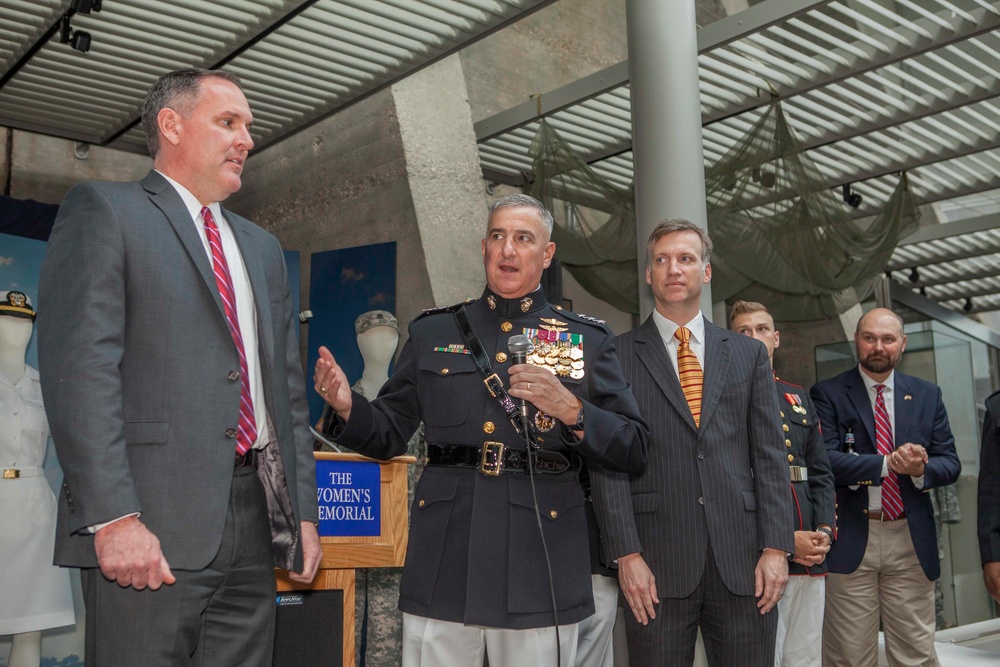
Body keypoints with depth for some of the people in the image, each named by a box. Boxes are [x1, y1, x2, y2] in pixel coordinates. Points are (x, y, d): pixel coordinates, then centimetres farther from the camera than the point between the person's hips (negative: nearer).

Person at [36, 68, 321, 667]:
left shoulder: (263, 248, 22)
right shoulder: (104, 209, 2)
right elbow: (80, 366, -10)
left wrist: (303, 512, 12)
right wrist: (114, 518, -18)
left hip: (255, 524, 6)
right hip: (151, 529, -6)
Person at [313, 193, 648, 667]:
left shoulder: (587, 340, 7)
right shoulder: (431, 333, 11)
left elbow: (633, 450, 3)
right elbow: (389, 433, 12)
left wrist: (570, 409, -14)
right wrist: (347, 407, -9)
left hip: (539, 565, 0)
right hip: (442, 566, 1)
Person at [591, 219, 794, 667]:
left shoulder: (749, 354, 13)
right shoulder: (617, 355, 5)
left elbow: (770, 456, 8)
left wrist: (776, 548, -1)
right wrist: (627, 554, -9)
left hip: (742, 560, 2)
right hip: (657, 562, -2)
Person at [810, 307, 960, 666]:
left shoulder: (927, 395, 12)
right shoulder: (828, 394, 0)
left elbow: (950, 462, 8)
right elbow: (825, 459, -13)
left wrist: (921, 470, -13)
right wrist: (889, 464, -21)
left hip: (911, 542, 3)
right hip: (850, 540, -3)